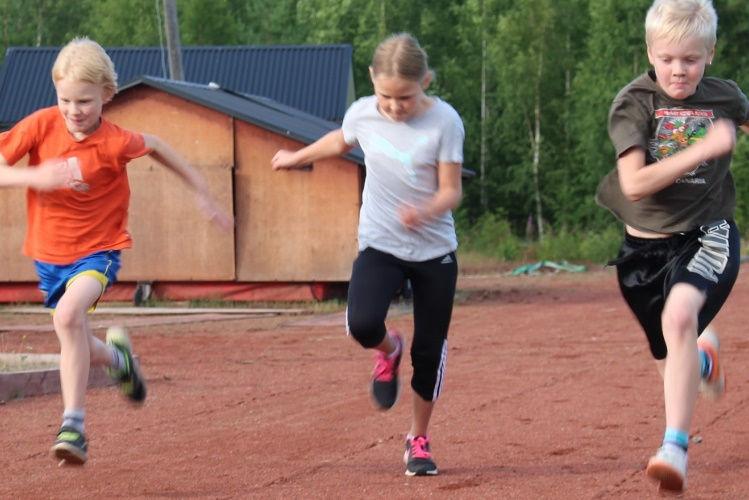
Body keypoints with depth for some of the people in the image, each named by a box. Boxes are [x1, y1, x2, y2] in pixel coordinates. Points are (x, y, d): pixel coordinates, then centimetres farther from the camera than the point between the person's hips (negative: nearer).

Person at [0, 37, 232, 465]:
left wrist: (203, 193, 9)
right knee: (81, 349, 12)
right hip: (49, 253, 4)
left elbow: (156, 146, 3)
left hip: (97, 250, -4)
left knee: (69, 314, -33)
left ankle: (74, 425, -28)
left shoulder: (114, 143, -17)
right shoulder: (42, 125, -13)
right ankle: (117, 356, 50)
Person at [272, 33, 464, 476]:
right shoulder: (363, 113, -5)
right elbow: (341, 141, 19)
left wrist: (426, 212, -34)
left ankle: (419, 439, 26)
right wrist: (298, 157, 34)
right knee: (363, 323, -26)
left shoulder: (444, 121, -14)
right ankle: (388, 351, 12)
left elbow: (452, 190, -13)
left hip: (434, 251, -1)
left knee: (429, 351, 3)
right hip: (380, 245, 1)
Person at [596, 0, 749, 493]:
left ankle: (675, 448, -32)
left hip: (707, 235, -1)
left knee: (679, 317, -31)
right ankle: (704, 356, 55)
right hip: (646, 244, 1)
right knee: (674, 360, 14)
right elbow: (634, 184, -23)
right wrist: (703, 149, -27)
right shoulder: (634, 102, -12)